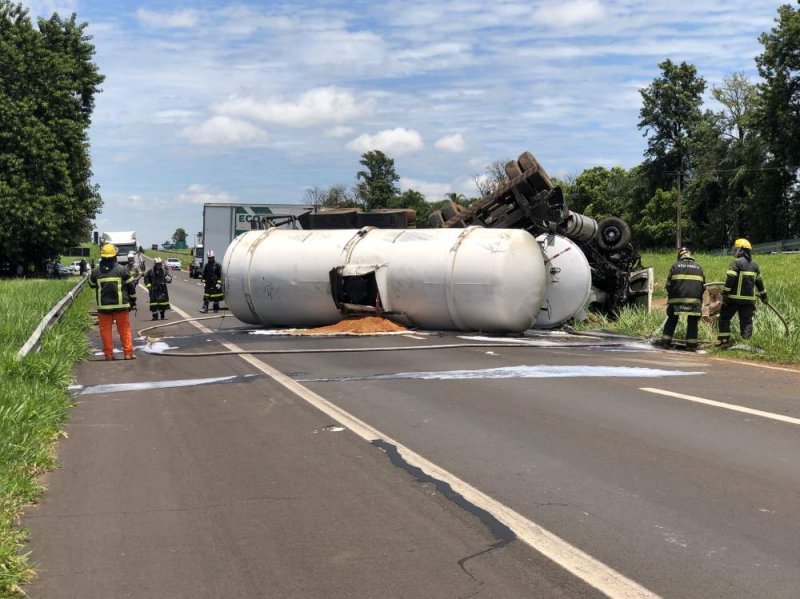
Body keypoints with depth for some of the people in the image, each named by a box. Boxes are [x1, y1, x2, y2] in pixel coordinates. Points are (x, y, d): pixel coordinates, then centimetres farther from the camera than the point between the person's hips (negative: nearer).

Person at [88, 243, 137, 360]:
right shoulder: (122, 270, -4)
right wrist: (132, 301, 14)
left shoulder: (95, 272, -1)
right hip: (121, 305, -1)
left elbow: (91, 285, 16)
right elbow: (131, 286, 2)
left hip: (103, 306, 1)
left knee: (106, 330, 7)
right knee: (124, 329, 7)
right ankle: (128, 352, 6)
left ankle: (108, 354, 7)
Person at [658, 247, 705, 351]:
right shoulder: (698, 267, 14)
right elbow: (703, 286, 14)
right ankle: (691, 344, 3)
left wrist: (670, 296, 18)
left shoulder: (675, 266, 7)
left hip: (677, 298, 0)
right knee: (692, 321, 7)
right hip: (694, 299, 1)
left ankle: (665, 342, 7)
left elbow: (669, 284, 5)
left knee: (672, 319, 10)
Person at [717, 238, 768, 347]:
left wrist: (724, 295, -14)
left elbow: (729, 280, -17)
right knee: (746, 321, 8)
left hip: (735, 298, -6)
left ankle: (724, 341, 2)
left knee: (724, 317, 6)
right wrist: (763, 296, 30)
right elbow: (759, 282, 20)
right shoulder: (754, 265, 12)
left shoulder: (736, 263, -10)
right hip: (749, 299, 6)